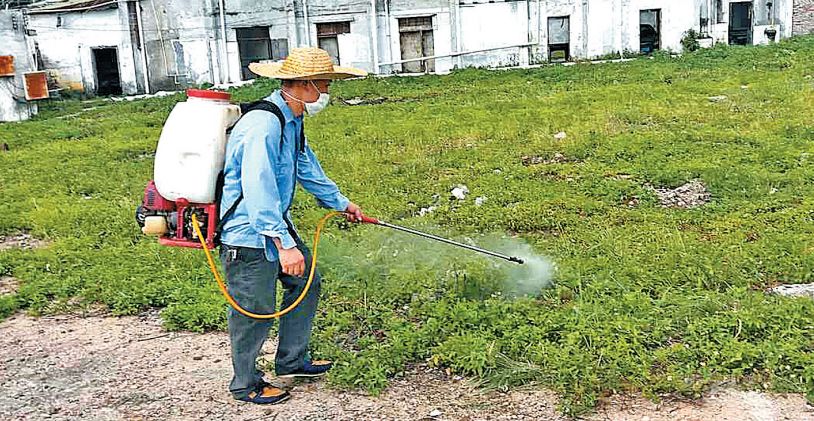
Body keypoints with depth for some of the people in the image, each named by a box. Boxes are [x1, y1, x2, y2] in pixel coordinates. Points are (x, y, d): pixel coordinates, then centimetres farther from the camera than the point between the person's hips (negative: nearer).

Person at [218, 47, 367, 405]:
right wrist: (285, 245, -36)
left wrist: (340, 202, 34)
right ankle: (246, 384, 23)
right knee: (256, 311, 2)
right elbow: (258, 190, -34)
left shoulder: (291, 121, 7)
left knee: (306, 283, 18)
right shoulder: (263, 125, -27)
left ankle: (291, 361, 34)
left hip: (275, 223, 10)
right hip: (248, 233, -10)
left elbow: (307, 167, 23)